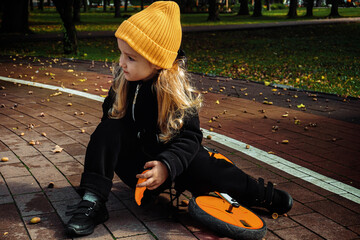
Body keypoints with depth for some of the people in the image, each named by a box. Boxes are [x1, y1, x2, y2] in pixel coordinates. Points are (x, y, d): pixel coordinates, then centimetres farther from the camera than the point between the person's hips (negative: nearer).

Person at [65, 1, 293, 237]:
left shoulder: (178, 91, -17)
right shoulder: (122, 81, -7)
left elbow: (190, 136, -21)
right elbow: (109, 115, 5)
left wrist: (166, 165, -37)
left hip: (164, 161, -3)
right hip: (134, 163, 3)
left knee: (202, 166, -30)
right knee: (109, 128, -23)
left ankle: (262, 195, -7)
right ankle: (93, 201, -27)